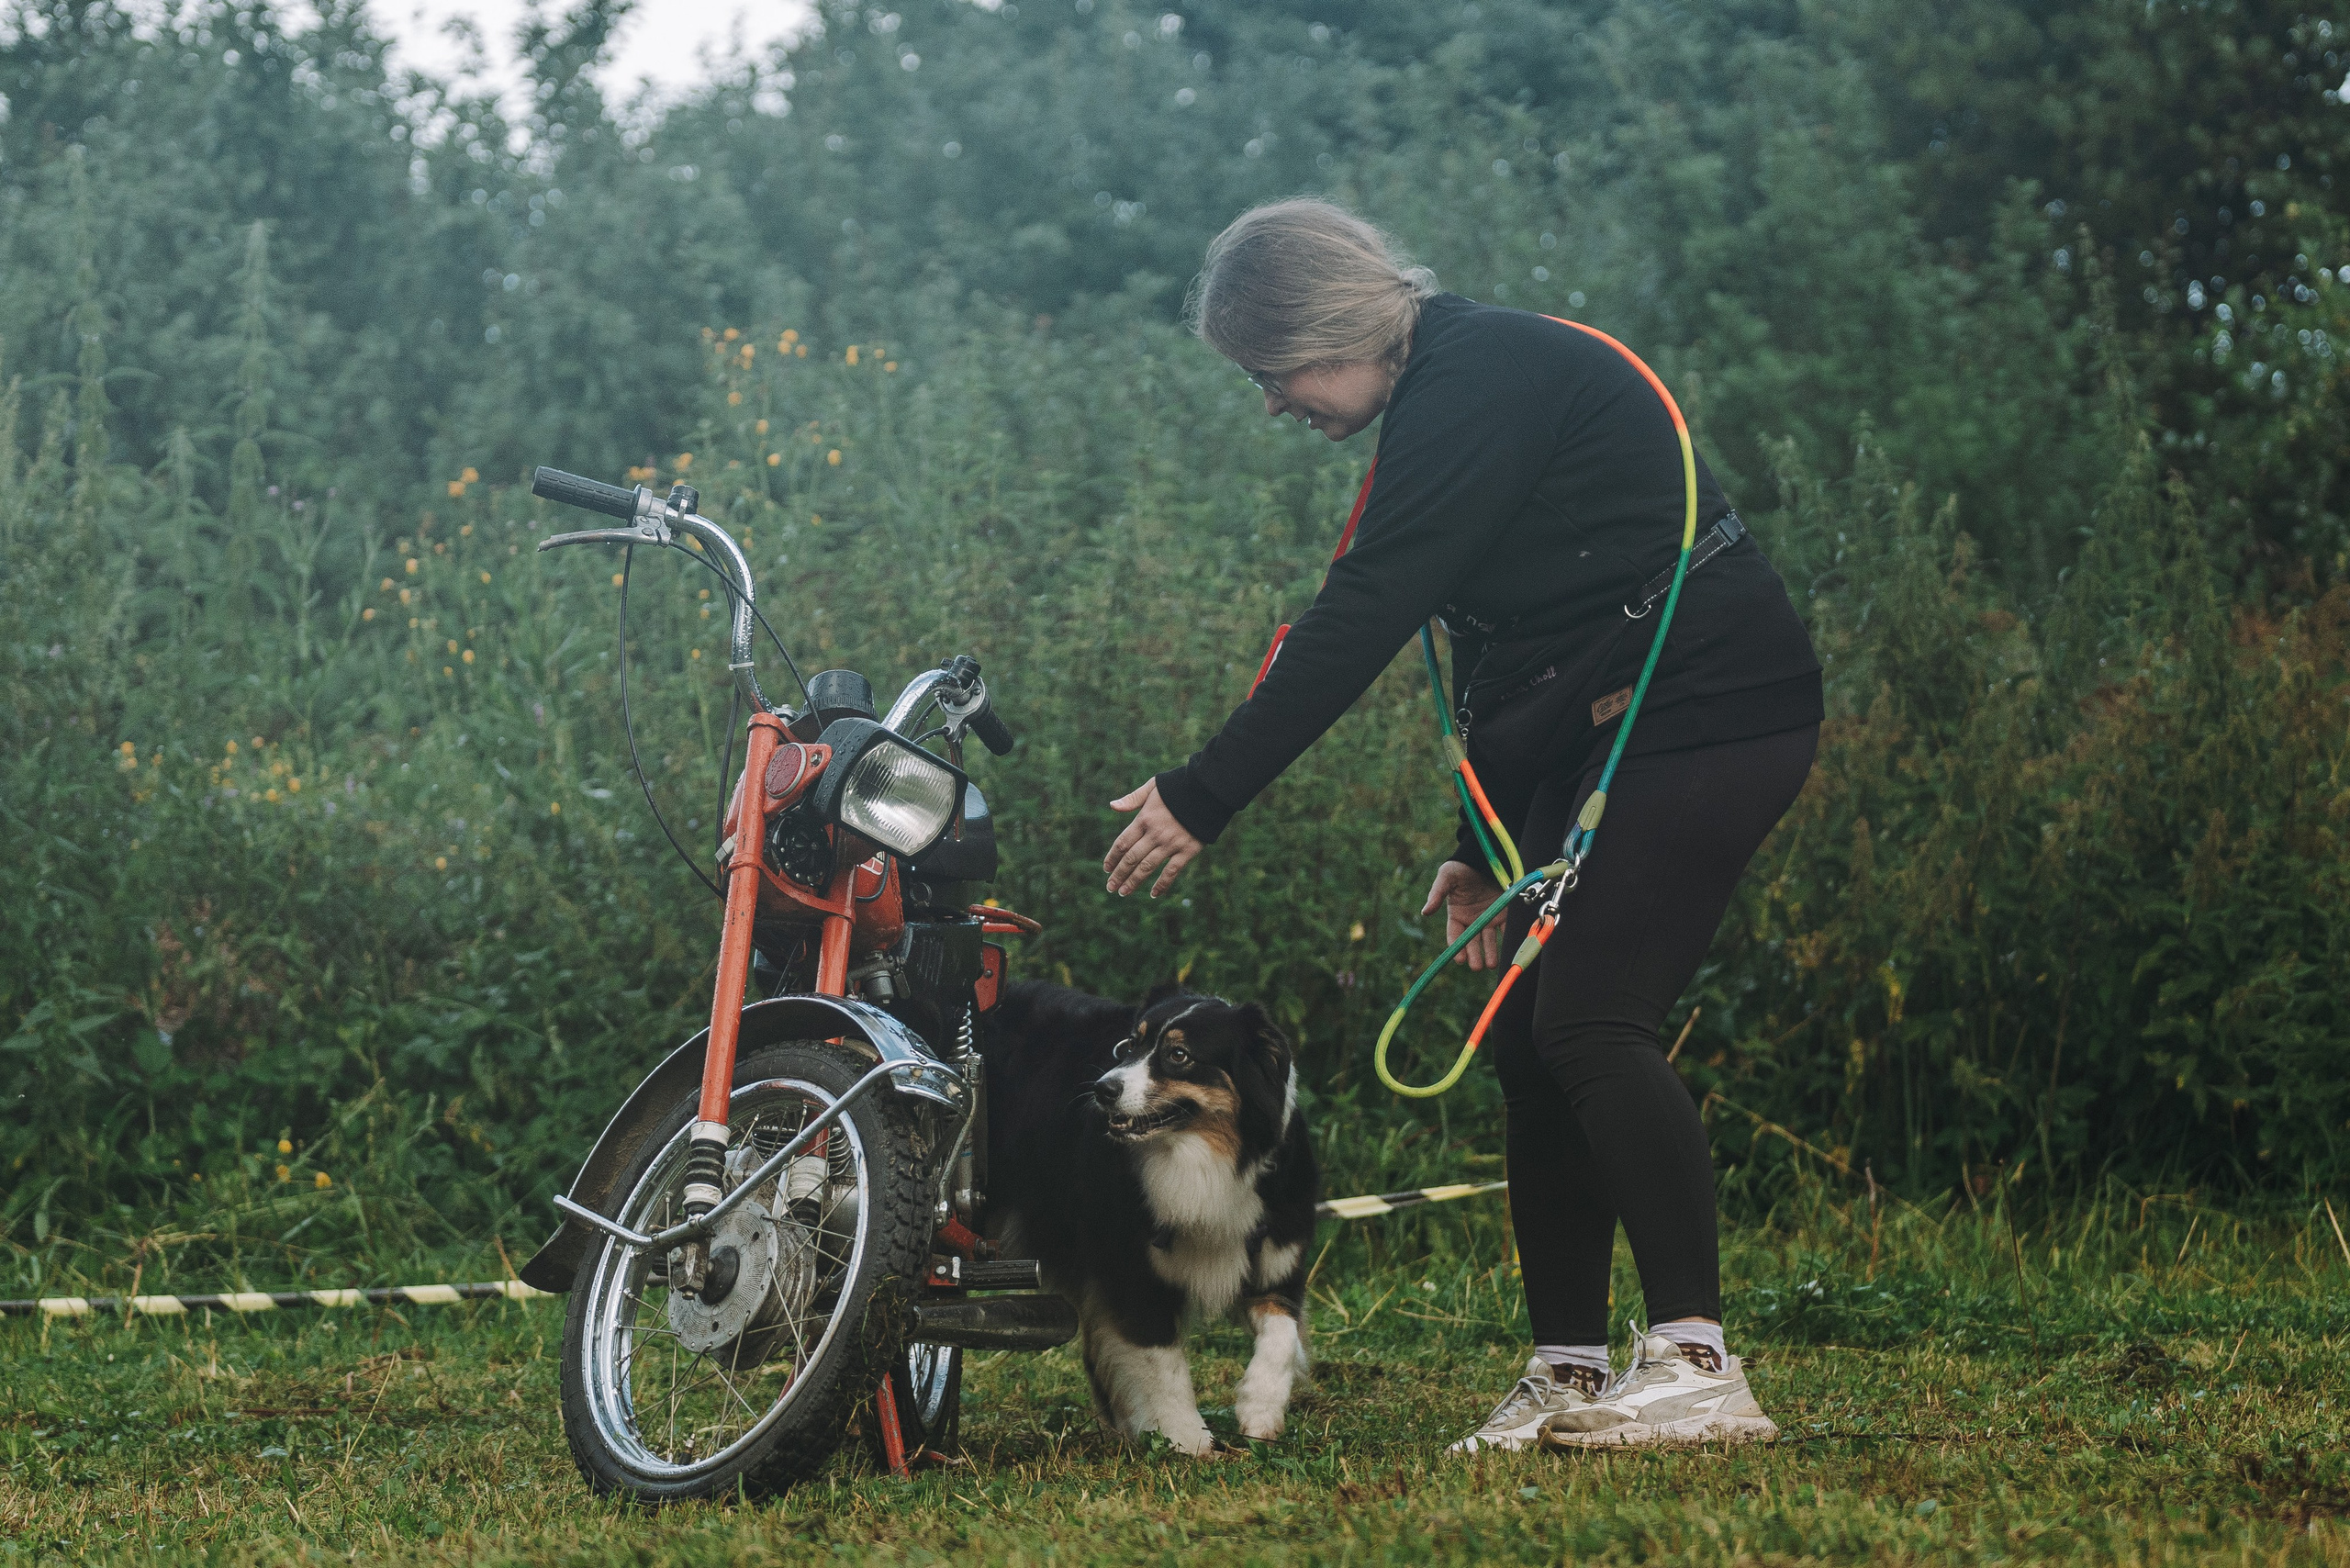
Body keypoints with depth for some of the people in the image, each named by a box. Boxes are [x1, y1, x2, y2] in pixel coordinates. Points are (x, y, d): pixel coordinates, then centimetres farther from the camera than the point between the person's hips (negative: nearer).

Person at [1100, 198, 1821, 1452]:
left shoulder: (1479, 380, -16)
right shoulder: (1450, 395, 16)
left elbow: (1362, 619, -21)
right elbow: (1502, 646, 23)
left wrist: (1203, 797, -20)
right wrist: (1485, 849, 22)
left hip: (1708, 709, -10)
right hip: (1611, 729, 10)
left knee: (1590, 1019, -18)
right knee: (1529, 1039, 5)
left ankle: (1697, 1367, -20)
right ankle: (1568, 1377, 8)